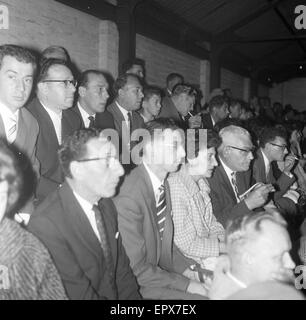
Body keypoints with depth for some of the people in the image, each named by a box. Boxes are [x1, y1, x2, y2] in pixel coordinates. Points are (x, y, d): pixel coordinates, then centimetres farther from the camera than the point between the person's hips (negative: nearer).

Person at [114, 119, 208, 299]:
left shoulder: (163, 183, 3)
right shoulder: (128, 198, -24)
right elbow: (138, 269, -20)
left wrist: (188, 271, -1)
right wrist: (187, 285, -16)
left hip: (161, 269, 8)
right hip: (138, 284, -8)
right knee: (203, 295, -17)